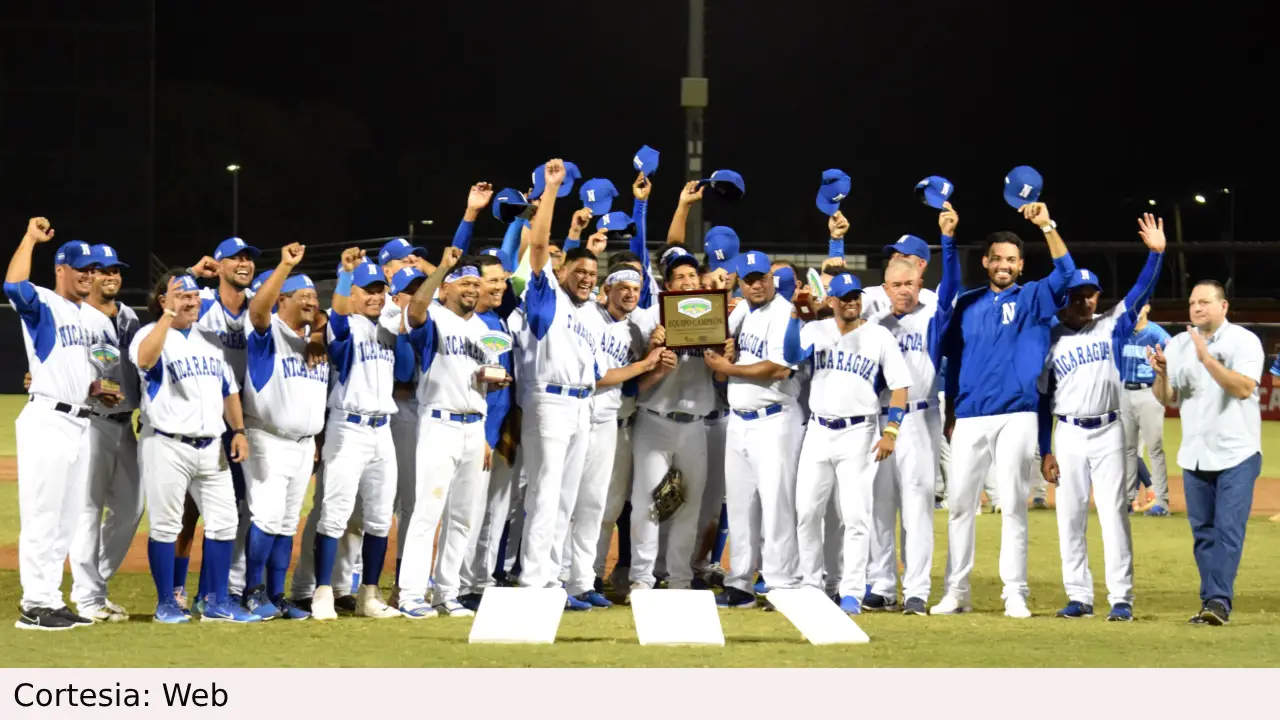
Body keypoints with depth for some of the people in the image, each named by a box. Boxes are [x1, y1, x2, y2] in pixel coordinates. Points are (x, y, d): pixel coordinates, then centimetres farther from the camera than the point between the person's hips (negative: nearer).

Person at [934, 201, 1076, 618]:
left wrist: (1047, 226, -22)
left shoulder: (1033, 299, 5)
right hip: (970, 418, 3)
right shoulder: (967, 305, 13)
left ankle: (1015, 593, 0)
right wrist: (949, 413, 10)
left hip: (1016, 417, -3)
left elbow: (1065, 273, -13)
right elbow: (952, 359, 16)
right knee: (959, 503, 2)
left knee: (1013, 506, -2)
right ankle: (956, 592, 7)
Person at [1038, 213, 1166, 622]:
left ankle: (1121, 599, -3)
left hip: (1108, 433, -1)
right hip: (1068, 435, 1)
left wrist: (1155, 253, -22)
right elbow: (1043, 399, 6)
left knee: (1113, 515, -4)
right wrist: (1045, 452, 2)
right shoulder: (1050, 340, 5)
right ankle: (1079, 597, 11)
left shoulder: (1110, 327, 4)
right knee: (1070, 518, 3)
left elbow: (1141, 292, -7)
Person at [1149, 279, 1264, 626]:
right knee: (1203, 531, 6)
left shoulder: (1244, 341, -6)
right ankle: (1212, 602, 11)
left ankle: (1218, 601, -16)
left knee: (1228, 528, -12)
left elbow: (1243, 388, -21)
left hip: (1237, 454, -5)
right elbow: (1166, 399, 7)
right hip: (1195, 455, 5)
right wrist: (1161, 374, -13)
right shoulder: (1178, 345, 8)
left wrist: (1207, 358, -28)